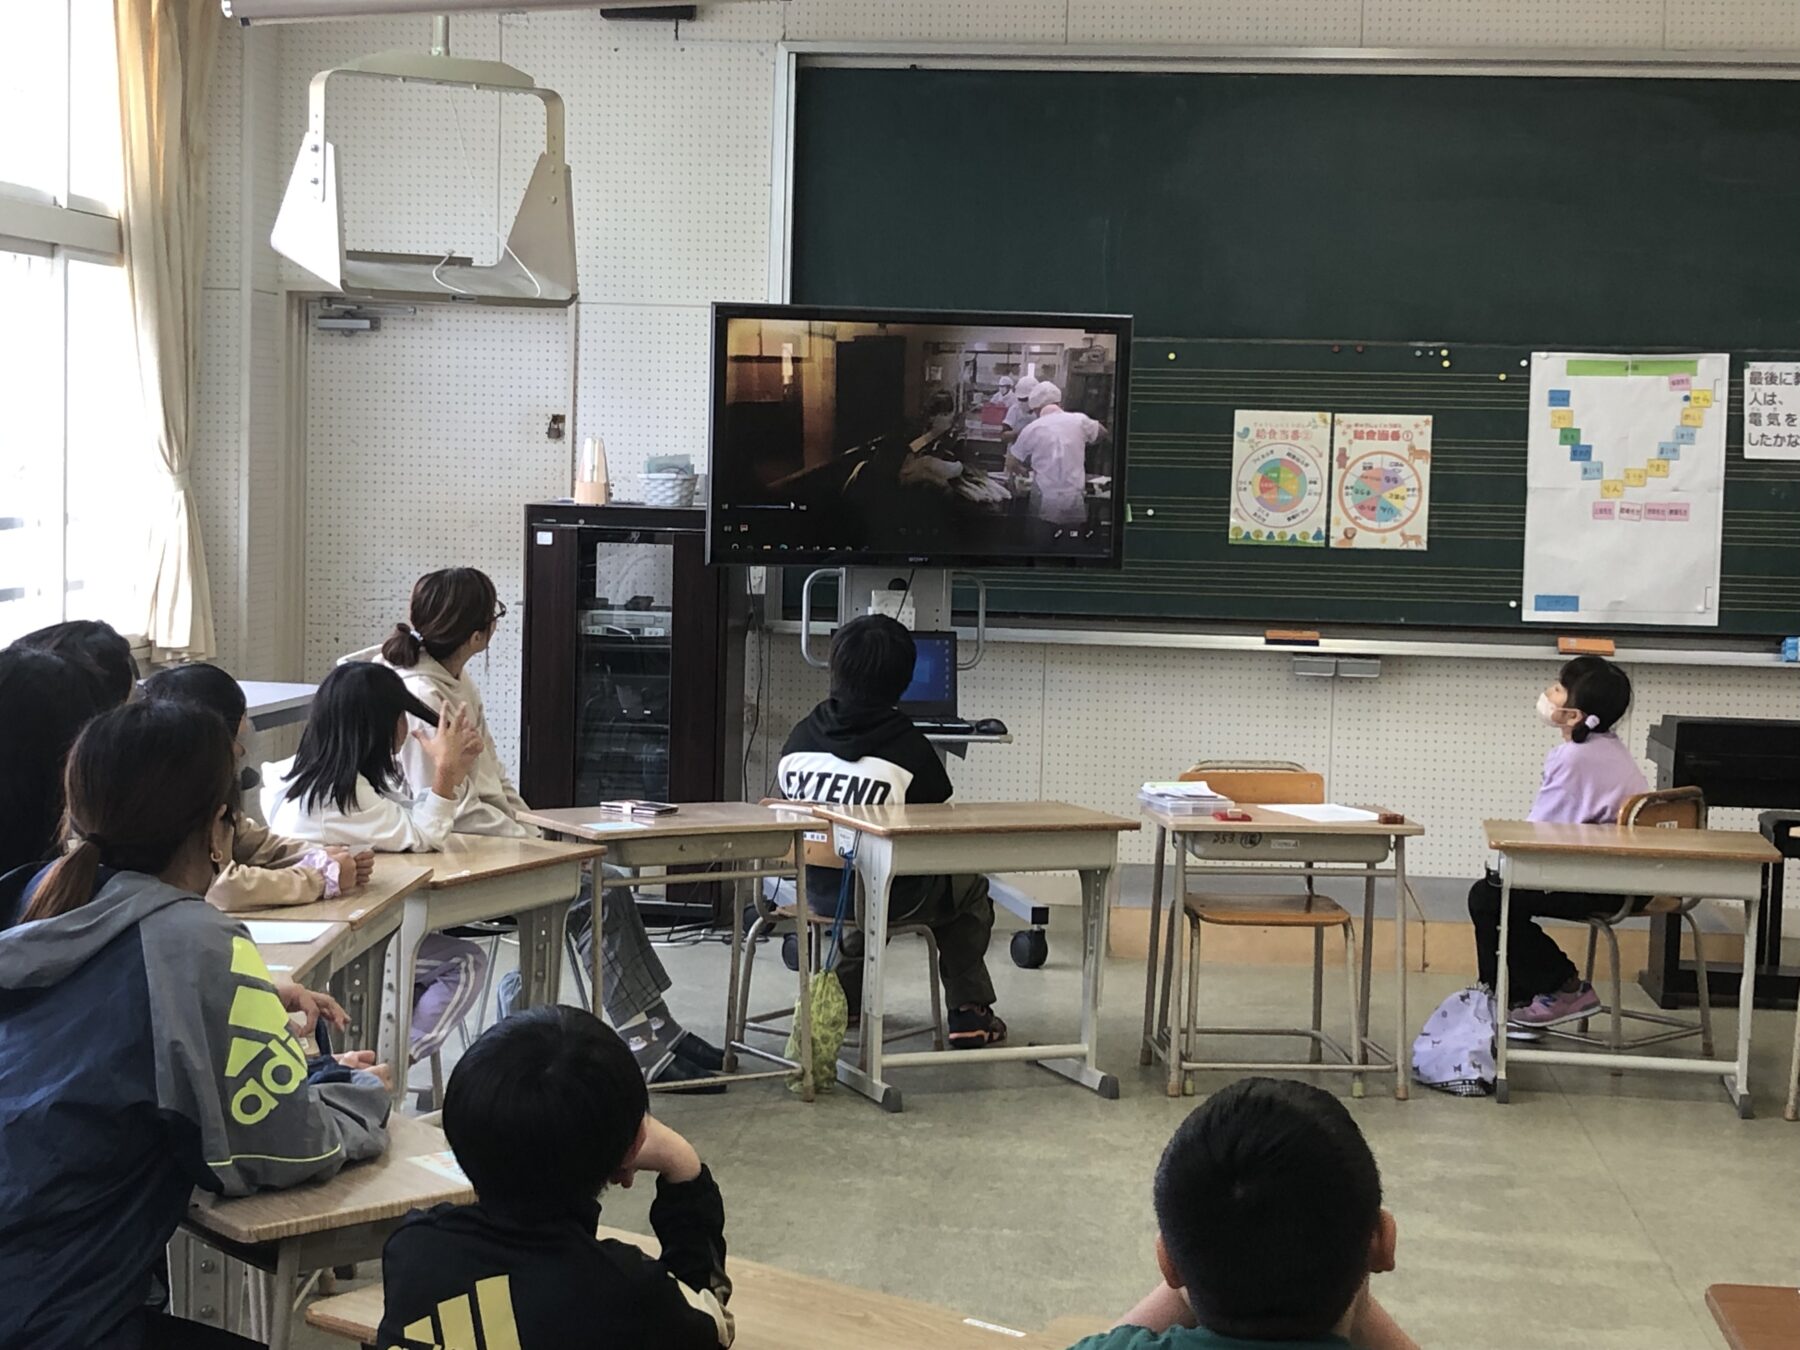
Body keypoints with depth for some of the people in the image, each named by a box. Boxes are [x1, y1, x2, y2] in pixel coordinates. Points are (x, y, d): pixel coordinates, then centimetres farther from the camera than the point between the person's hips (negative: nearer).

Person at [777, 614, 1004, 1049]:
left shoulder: (801, 738, -5)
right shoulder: (910, 747, -16)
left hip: (818, 889, 4)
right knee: (970, 888, 25)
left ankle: (845, 990, 35)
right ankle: (968, 1010, 22)